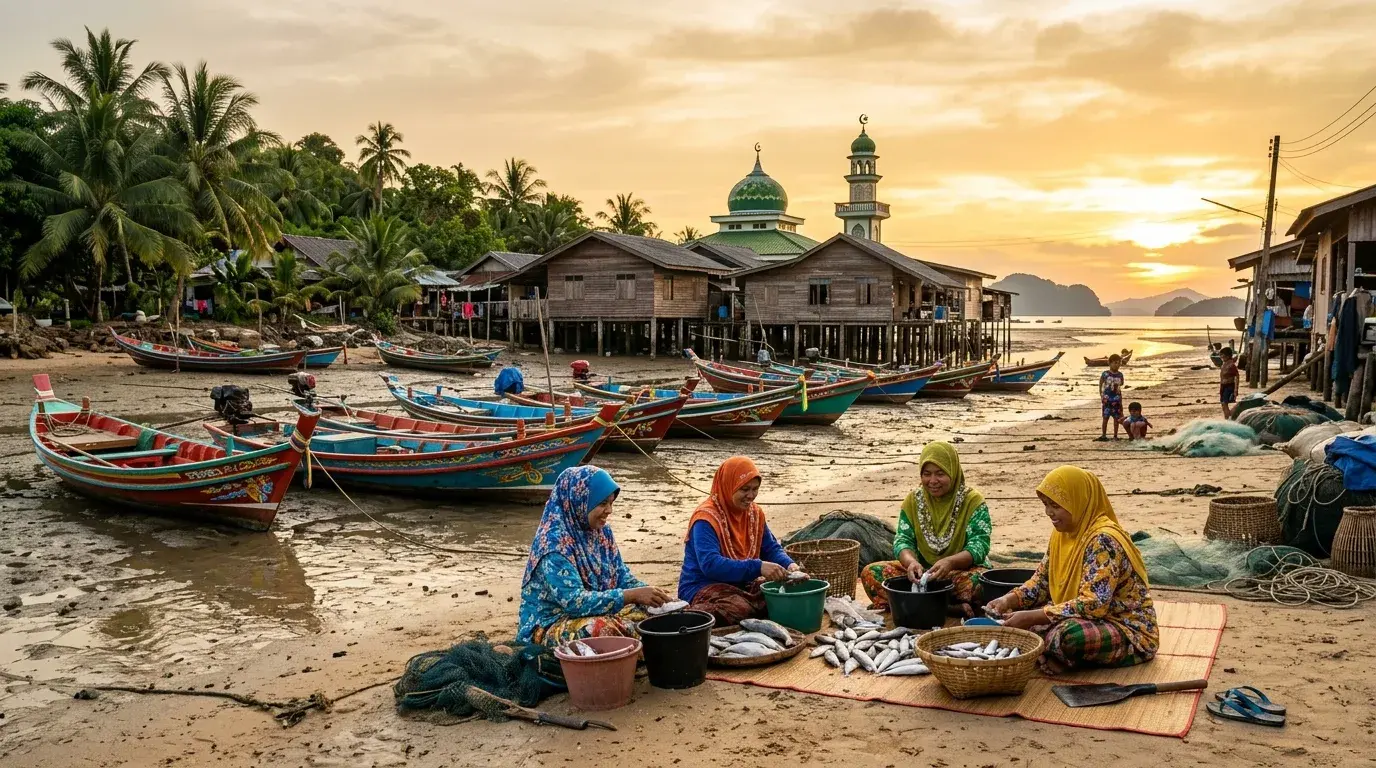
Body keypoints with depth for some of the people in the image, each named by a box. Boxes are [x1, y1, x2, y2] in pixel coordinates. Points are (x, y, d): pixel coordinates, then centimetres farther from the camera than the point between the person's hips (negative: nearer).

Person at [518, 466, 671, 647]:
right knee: (606, 631, -34)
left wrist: (648, 593, -14)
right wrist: (633, 595, -31)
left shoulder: (601, 531, 2)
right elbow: (574, 602, -28)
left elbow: (623, 578, 7)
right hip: (551, 624, -7)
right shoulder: (554, 542, -21)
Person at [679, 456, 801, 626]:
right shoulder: (706, 518, -19)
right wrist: (758, 567, -39)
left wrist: (789, 564, -15)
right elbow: (710, 564, -32)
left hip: (742, 585, 8)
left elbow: (771, 548, 10)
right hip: (704, 588, -8)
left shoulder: (754, 512, 6)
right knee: (740, 609, -37)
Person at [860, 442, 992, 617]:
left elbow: (979, 546, -15)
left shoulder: (973, 501, -5)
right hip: (922, 571, 4)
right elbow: (903, 540, -2)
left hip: (961, 571, -4)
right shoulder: (913, 500, 5)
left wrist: (950, 562, -35)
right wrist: (911, 562, -27)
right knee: (870, 573, -20)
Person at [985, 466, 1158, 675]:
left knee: (1068, 635, -37)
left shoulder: (1103, 540, -24)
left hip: (1130, 632, -8)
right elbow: (1042, 580, 9)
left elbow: (1094, 604, -32)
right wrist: (1009, 600, -10)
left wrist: (1033, 617, -33)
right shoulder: (1063, 533, 3)